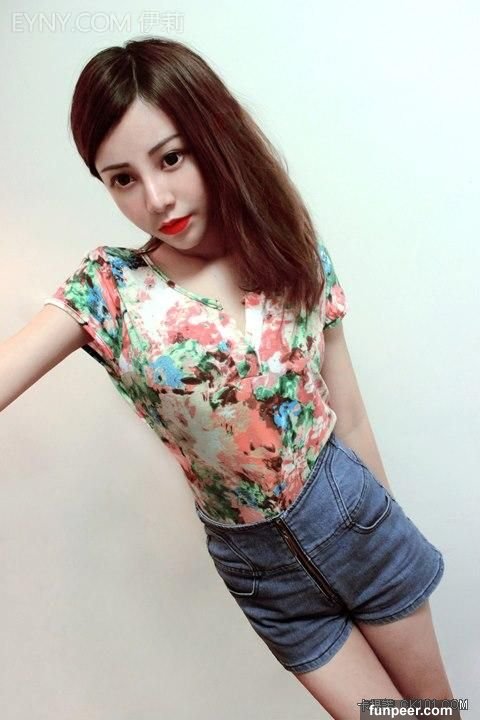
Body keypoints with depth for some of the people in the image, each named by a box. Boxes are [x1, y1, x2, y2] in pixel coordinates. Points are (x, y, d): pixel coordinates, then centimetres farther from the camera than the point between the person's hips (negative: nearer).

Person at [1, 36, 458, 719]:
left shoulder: (293, 250, -9)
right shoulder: (108, 289, -14)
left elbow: (347, 410, -3)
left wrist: (389, 519, 7)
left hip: (352, 513, 2)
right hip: (254, 557, -1)